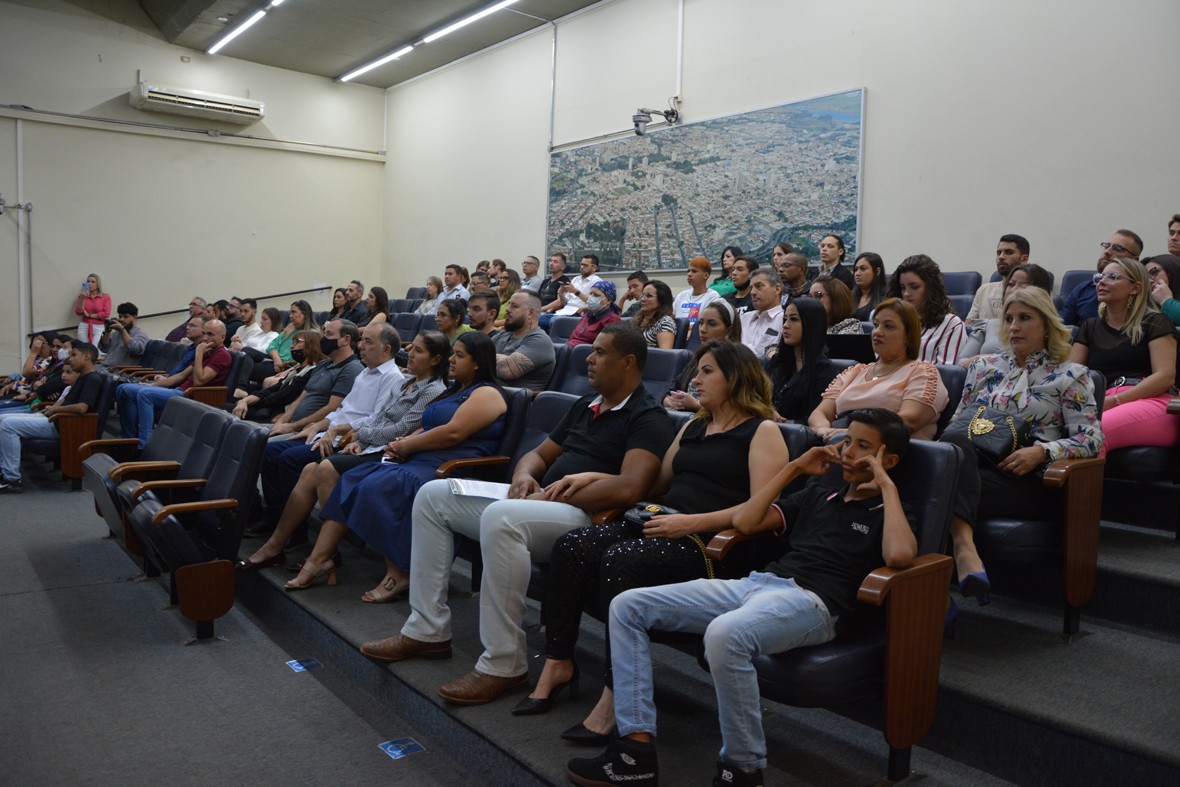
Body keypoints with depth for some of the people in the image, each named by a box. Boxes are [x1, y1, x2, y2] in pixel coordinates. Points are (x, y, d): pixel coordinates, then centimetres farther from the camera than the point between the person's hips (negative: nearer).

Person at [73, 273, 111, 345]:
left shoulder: (105, 297, 4)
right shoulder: (82, 296, 12)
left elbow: (106, 314, -5)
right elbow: (78, 312, 3)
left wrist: (89, 315, -2)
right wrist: (81, 299, -7)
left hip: (99, 328, -3)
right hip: (84, 327, 3)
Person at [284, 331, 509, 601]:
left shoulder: (487, 394, -5)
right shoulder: (454, 390, 26)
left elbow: (453, 433, -17)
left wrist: (407, 445, -8)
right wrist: (403, 443, 1)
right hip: (418, 460, 10)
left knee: (376, 487, -29)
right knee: (350, 480, -7)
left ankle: (399, 574, -23)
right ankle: (320, 558, -11)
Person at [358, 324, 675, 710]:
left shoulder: (647, 417, -7)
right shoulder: (585, 405, 20)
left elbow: (628, 488, -22)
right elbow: (540, 454, 24)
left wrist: (554, 496, -18)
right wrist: (524, 475, 0)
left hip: (588, 518, -9)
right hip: (542, 501, 10)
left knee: (500, 517, -38)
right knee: (434, 495, 4)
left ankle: (503, 664, -26)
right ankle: (428, 629, 5)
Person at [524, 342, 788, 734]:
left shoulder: (763, 431, 0)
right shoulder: (694, 426, 24)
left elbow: (764, 510, -12)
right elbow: (657, 484, 28)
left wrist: (692, 522, -20)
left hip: (710, 543, -7)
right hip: (665, 525, 8)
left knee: (620, 561, -33)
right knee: (570, 547, -15)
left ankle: (615, 697, -24)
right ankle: (557, 664, -7)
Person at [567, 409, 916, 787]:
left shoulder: (888, 511, 9)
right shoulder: (818, 494, 26)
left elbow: (899, 556, -16)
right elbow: (744, 521, 19)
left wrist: (887, 486, -5)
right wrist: (794, 468, 20)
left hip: (809, 600, -7)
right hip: (752, 583, 7)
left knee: (724, 634, -41)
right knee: (627, 606, -5)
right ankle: (636, 748, -10)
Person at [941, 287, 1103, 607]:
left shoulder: (1071, 376, 12)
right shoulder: (983, 365, 24)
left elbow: (1091, 438, 3)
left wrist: (1042, 451, -14)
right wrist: (960, 446, -1)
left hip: (1030, 480, -3)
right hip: (969, 465, 3)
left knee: (950, 488, -33)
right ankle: (964, 546, -52)